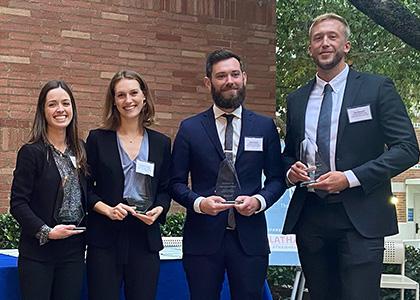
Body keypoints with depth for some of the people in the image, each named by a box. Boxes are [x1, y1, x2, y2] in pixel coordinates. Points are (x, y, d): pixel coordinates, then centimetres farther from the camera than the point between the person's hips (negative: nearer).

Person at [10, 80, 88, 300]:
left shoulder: (79, 151, 10)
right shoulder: (31, 152, -7)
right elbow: (17, 204, -10)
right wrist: (46, 231, -18)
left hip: (74, 249, 5)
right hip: (38, 251, -5)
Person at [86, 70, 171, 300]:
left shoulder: (161, 143, 9)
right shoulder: (97, 139, 2)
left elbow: (165, 189, 13)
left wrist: (158, 210, -7)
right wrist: (107, 209, -13)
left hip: (146, 238, 2)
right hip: (105, 238, -2)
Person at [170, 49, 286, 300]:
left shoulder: (265, 126, 7)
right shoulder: (190, 128, 3)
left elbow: (277, 178, 9)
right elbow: (176, 182, 4)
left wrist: (259, 200, -10)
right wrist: (199, 202, -14)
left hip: (249, 236, 1)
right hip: (203, 237, -1)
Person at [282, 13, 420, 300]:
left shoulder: (377, 88, 0)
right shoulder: (296, 100, 14)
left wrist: (350, 178, -15)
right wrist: (291, 170, 0)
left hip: (360, 219, -4)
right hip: (310, 218, 4)